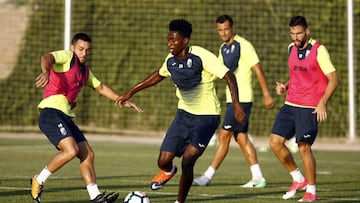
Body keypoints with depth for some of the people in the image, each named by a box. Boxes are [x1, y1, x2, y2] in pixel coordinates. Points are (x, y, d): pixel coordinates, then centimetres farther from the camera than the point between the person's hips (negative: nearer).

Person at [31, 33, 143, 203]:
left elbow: (100, 87, 35)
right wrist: (45, 72, -47)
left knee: (88, 154, 3)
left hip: (66, 117, 9)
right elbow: (47, 57, -24)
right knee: (71, 150, -23)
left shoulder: (85, 71, 23)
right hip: (51, 112, -9)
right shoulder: (67, 57, -3)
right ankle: (38, 181, -7)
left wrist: (123, 101, 30)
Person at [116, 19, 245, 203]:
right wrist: (131, 92, 20)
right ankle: (169, 171, 38)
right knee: (163, 161, -1)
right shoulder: (171, 60, -2)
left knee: (187, 161, -19)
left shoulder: (202, 57, -22)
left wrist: (236, 104, -31)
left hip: (207, 116, -6)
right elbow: (159, 75, 19)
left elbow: (229, 77, -20)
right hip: (184, 113, 6)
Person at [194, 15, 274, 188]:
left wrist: (266, 95, -14)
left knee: (224, 136, -6)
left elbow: (258, 70, -12)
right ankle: (258, 178, 9)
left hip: (242, 99, -9)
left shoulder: (243, 45, -12)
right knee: (241, 138, 7)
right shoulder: (223, 48, 14)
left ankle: (208, 176, -3)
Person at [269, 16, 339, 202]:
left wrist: (322, 102, -22)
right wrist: (285, 86, 5)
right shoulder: (291, 48, 11)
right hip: (290, 104, 7)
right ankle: (298, 179, 17)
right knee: (275, 142, -1)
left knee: (304, 147, -9)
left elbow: (334, 79, -12)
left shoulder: (319, 50, -10)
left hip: (309, 108, -7)